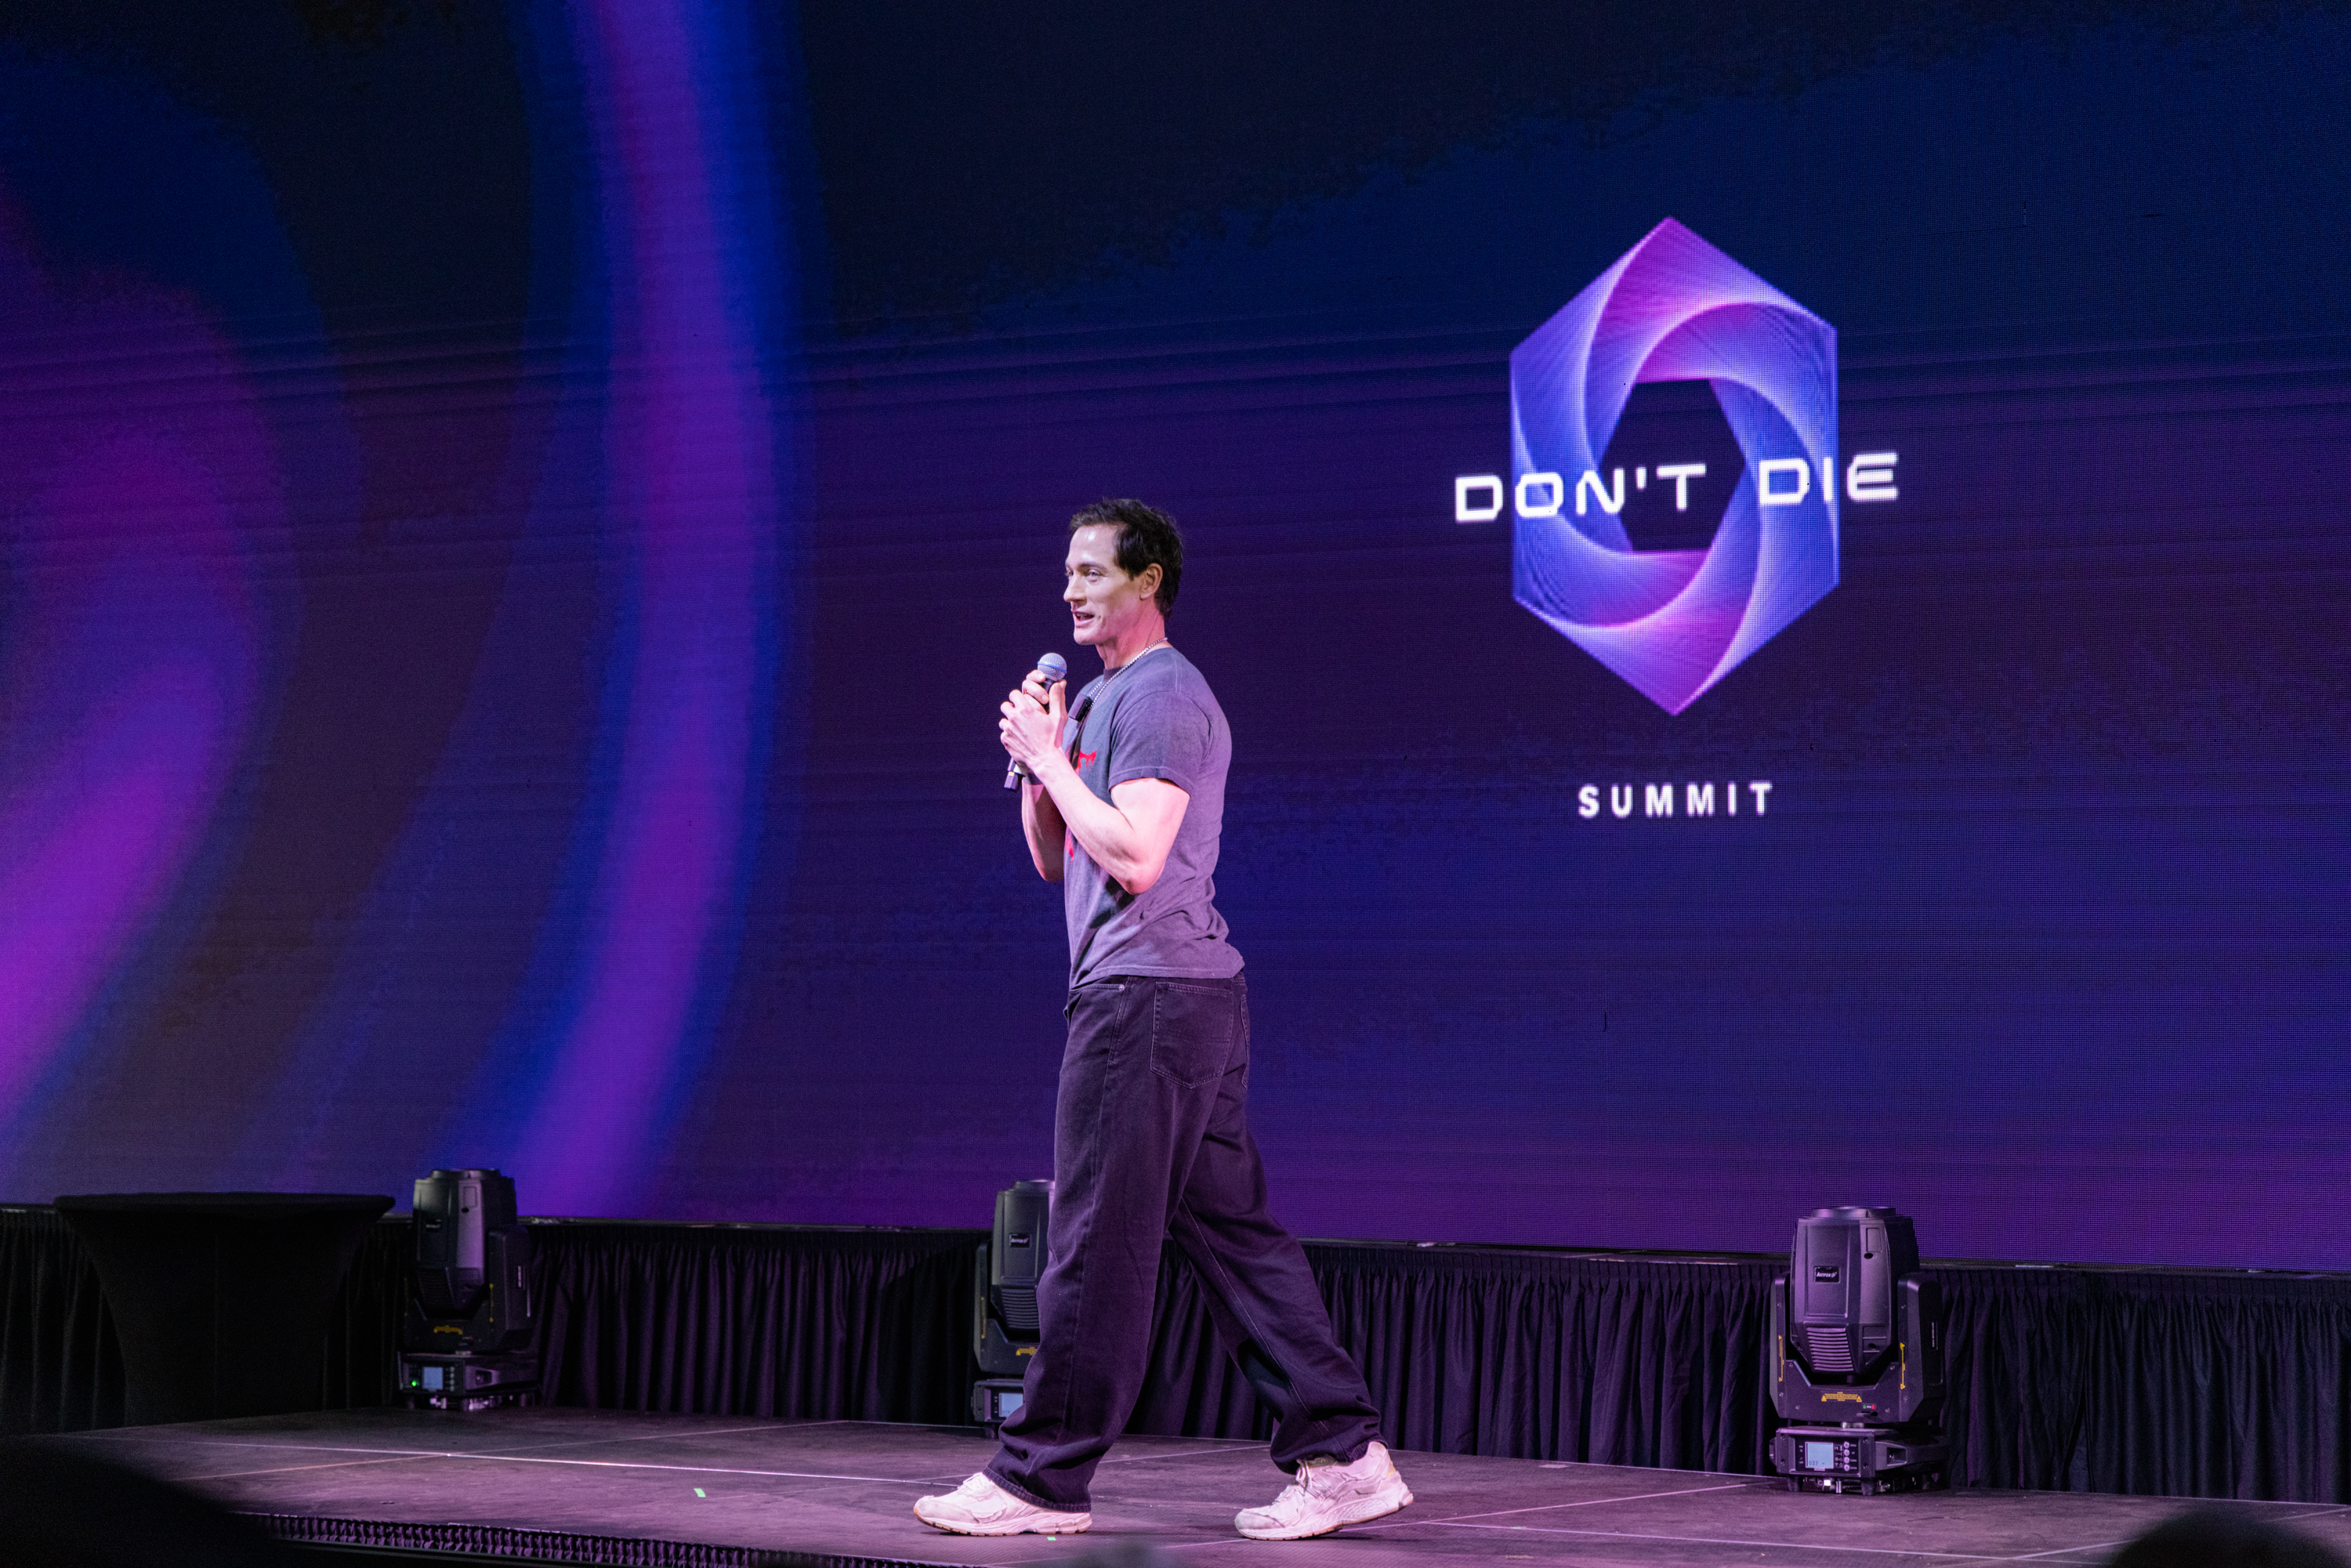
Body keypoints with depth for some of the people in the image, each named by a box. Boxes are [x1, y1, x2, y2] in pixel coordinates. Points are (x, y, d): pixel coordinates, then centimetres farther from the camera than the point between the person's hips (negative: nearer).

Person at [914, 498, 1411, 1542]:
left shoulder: (1163, 696, -10)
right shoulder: (1099, 696, 22)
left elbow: (1134, 856, -21)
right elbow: (1055, 860, 23)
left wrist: (1050, 756, -11)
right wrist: (1038, 760, 7)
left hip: (1149, 993, -11)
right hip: (1193, 997, 11)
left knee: (1096, 1240, -5)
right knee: (1232, 1229, 8)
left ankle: (1042, 1478, 0)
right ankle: (1342, 1454, 7)